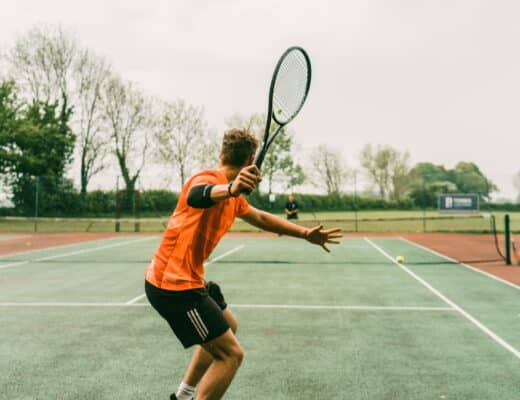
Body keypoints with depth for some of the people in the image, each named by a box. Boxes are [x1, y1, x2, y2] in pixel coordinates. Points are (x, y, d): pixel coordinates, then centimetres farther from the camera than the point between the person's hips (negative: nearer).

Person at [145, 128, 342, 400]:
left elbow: (261, 218, 25)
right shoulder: (209, 178, -19)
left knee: (228, 327, 29)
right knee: (231, 354, -11)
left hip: (188, 280, 11)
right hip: (173, 285, -11)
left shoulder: (233, 197, 11)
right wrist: (230, 189, -66)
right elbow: (196, 195, -44)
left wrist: (305, 233, 19)